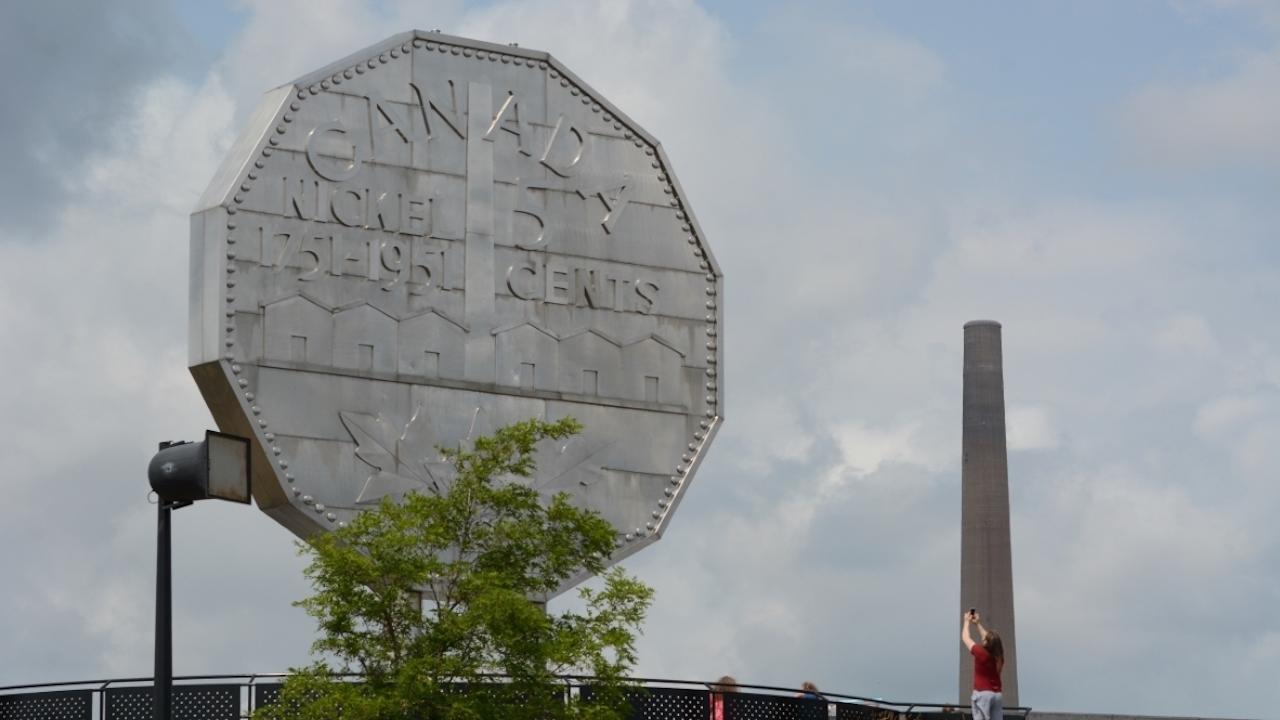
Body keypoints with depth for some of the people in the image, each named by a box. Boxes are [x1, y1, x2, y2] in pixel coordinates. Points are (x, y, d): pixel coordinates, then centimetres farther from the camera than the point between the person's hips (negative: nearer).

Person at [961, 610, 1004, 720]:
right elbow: (989, 639, 24)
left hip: (983, 694, -6)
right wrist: (978, 624, 32)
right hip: (998, 694, 6)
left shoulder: (980, 653, -10)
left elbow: (965, 638, 4)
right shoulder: (998, 656, 6)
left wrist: (966, 621, 20)